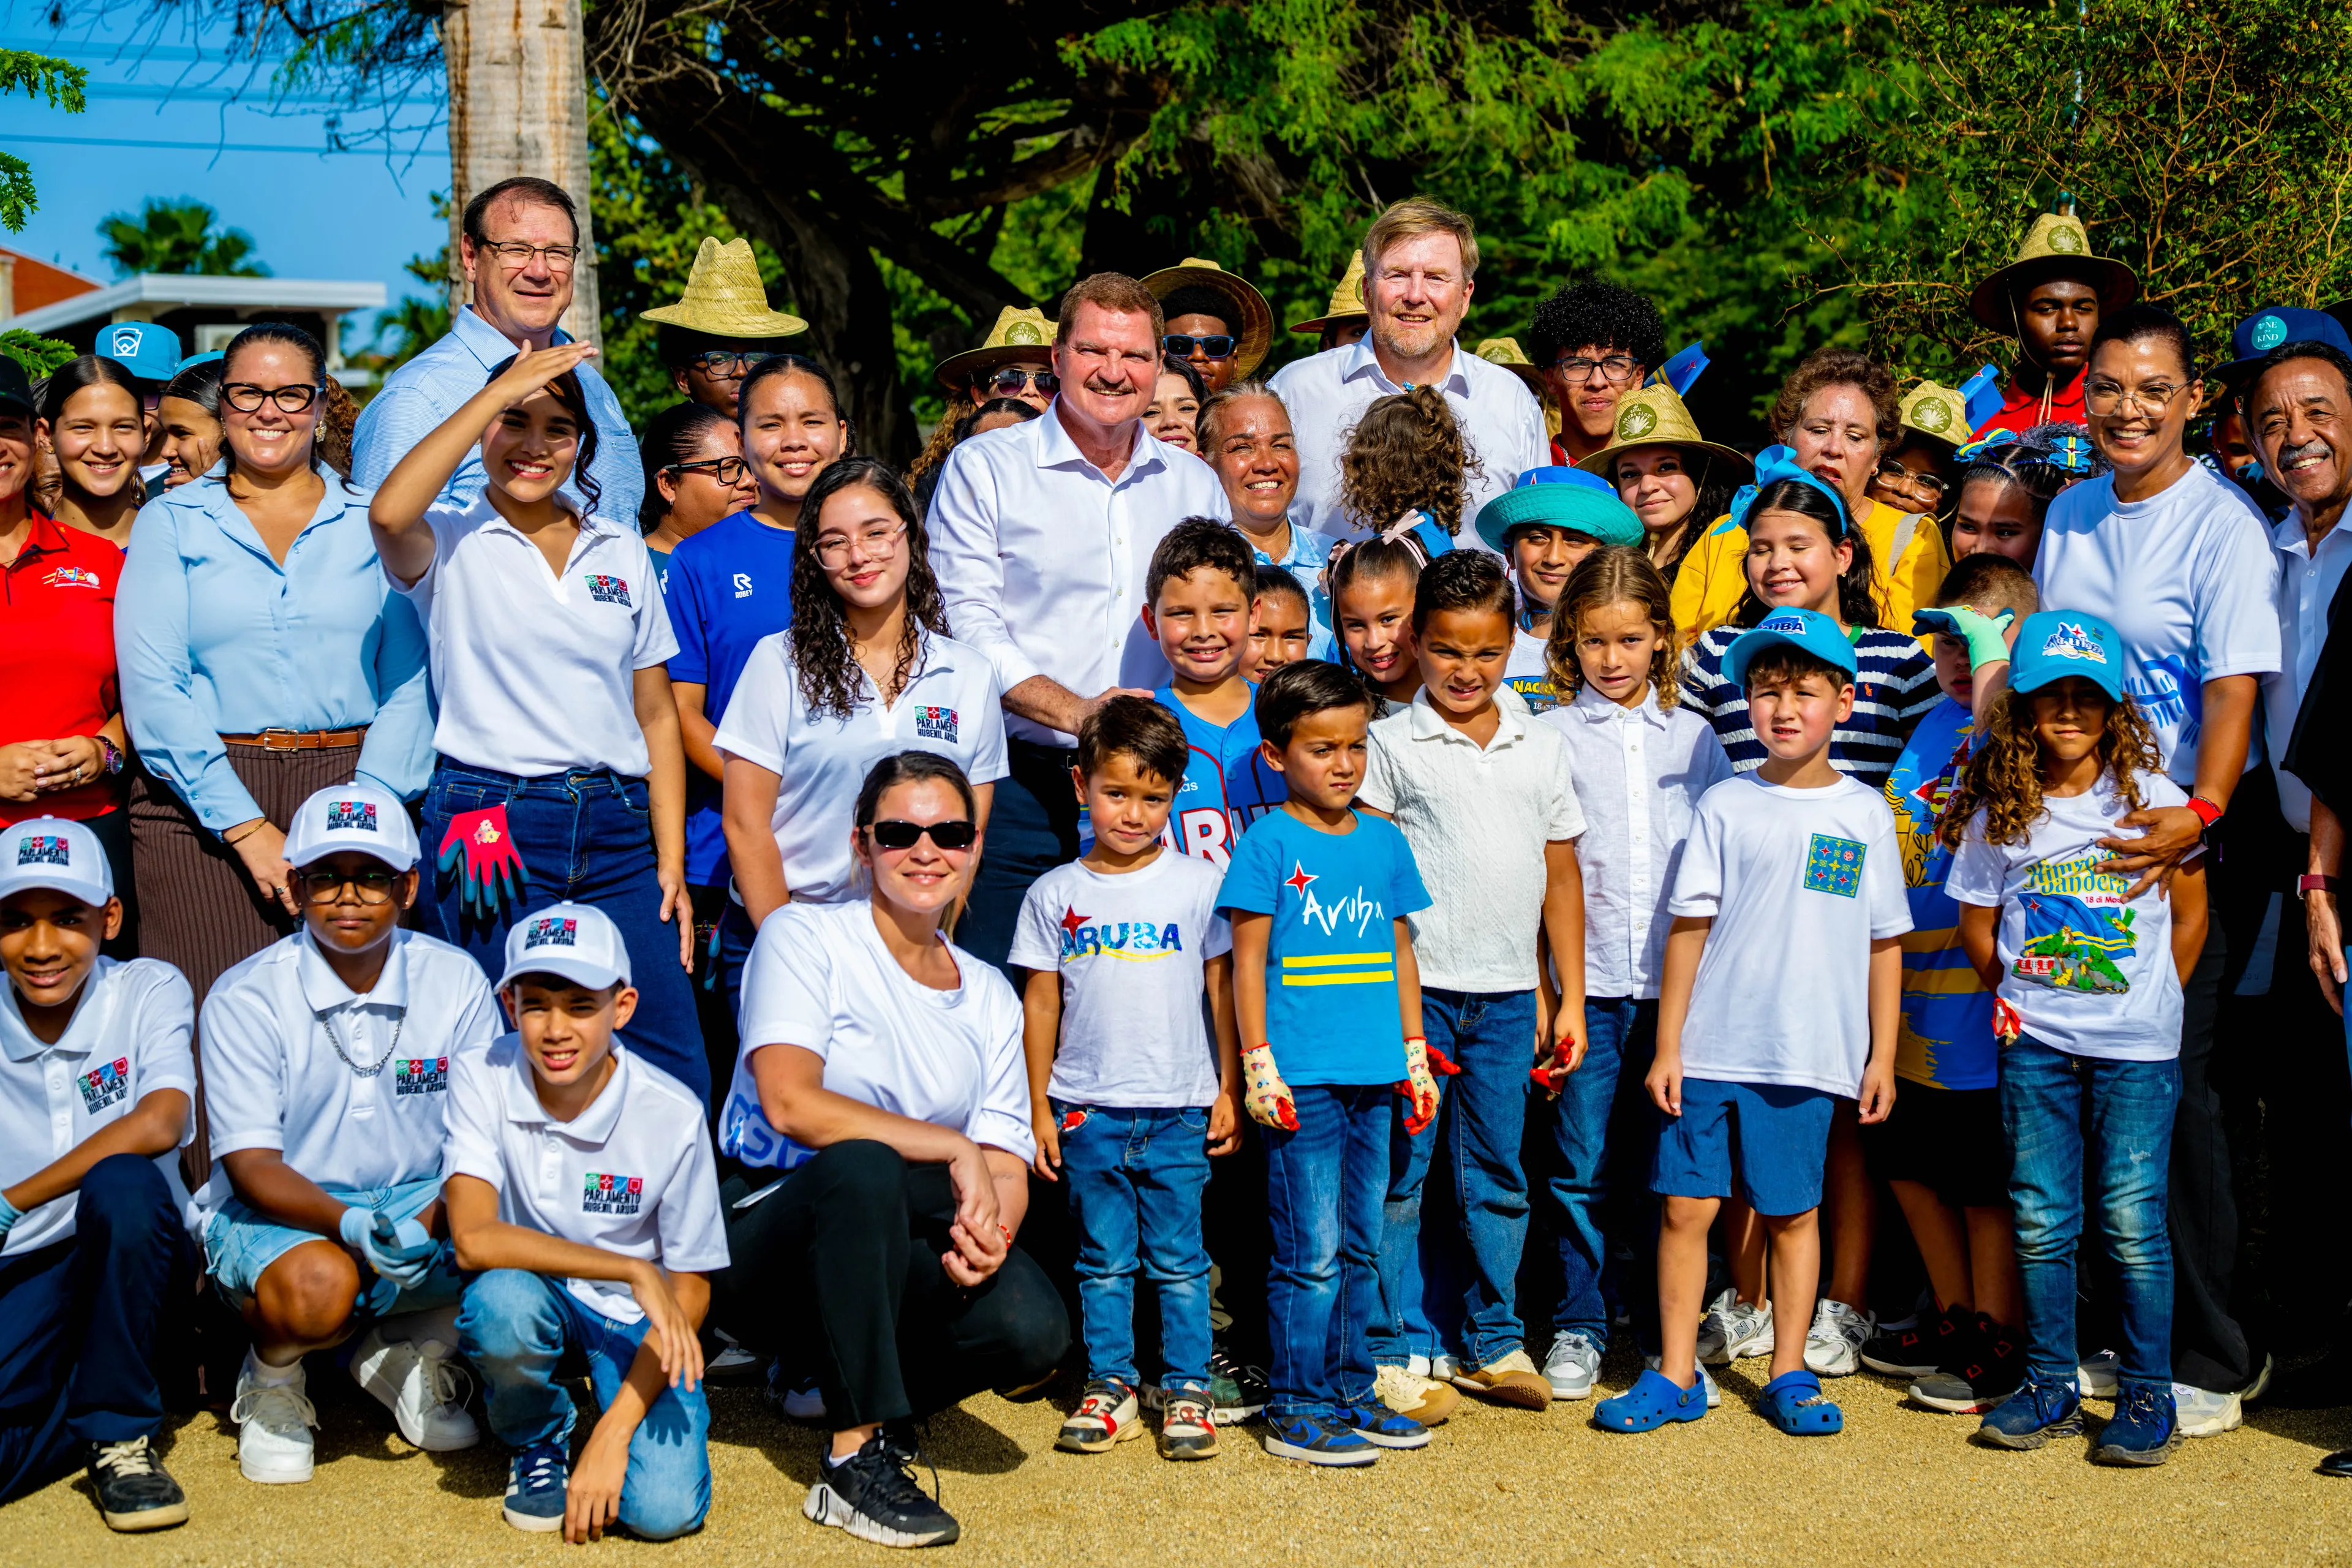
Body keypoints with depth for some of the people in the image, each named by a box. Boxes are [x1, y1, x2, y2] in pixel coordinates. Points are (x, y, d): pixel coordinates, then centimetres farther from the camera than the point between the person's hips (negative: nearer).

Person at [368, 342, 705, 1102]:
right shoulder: (450, 543, 3)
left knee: (676, 1071, -4)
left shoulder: (621, 549, 15)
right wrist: (499, 391, -16)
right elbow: (389, 514, -23)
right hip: (488, 830, -3)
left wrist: (672, 864, 8)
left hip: (615, 836, 4)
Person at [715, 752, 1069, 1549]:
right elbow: (789, 1104, -20)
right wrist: (956, 1151, -21)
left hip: (892, 1264, 4)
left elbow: (1007, 1165, 2)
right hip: (764, 1235, -4)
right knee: (862, 1166, -37)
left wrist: (991, 1231, -22)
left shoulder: (990, 998, 10)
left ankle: (879, 1397, 8)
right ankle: (855, 1455, -25)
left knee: (1033, 1328, -25)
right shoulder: (807, 937, -4)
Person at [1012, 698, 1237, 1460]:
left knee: (1178, 1260, 4)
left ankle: (1187, 1388, 14)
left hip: (1179, 1108, -1)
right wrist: (1038, 1108, 4)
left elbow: (1222, 990, 5)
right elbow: (1040, 1004, 6)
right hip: (1088, 1108, 1)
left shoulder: (1200, 883, 1)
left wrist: (1230, 1091, 2)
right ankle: (1109, 1385, 19)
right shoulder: (1055, 894, 3)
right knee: (1104, 1261, 9)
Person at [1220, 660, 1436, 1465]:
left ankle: (1350, 1393, 22)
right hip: (1301, 1079, -5)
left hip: (1373, 1077, 5)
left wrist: (1415, 1054, 14)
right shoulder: (1268, 843, -5)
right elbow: (1248, 960, -5)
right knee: (1310, 1255, -3)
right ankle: (1297, 1409, 6)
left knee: (1361, 1249, 12)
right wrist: (1258, 1063, -9)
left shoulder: (1385, 840, 11)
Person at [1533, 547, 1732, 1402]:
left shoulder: (1694, 736, 10)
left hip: (1676, 980, 1)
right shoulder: (1552, 737, 4)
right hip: (1586, 981, -1)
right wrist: (1539, 987, -4)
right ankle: (1578, 1328, 15)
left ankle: (1665, 1336, 16)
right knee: (1581, 1165, 2)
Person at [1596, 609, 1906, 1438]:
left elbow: (1885, 943, 9)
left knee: (1793, 1212, 8)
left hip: (1808, 1056, 0)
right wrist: (1666, 1048, 1)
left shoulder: (1864, 813, 5)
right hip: (1708, 1049, 0)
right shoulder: (1726, 805, 3)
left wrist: (1881, 1056, 6)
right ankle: (1675, 1376, 12)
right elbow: (1688, 930, 4)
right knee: (1687, 1206, 1)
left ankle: (1789, 1375, 21)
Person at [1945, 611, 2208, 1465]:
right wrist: (2021, 998, 7)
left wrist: (2150, 1002, 4)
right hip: (2034, 1043, 2)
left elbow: (2190, 918, 5)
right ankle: (2049, 1386, 17)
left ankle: (2147, 1396, 8)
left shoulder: (2151, 800, -3)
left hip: (2135, 1047, -2)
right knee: (2041, 1220, 5)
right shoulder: (1999, 813, 1)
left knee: (2131, 1221, -3)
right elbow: (1978, 928, 11)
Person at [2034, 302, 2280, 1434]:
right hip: (2075, 836, 6)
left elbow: (2234, 689, -17)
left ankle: (2211, 1361, 8)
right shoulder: (2069, 514, 11)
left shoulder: (2223, 526, -9)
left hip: (2184, 847, -6)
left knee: (2171, 1095, -4)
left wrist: (2201, 814, -30)